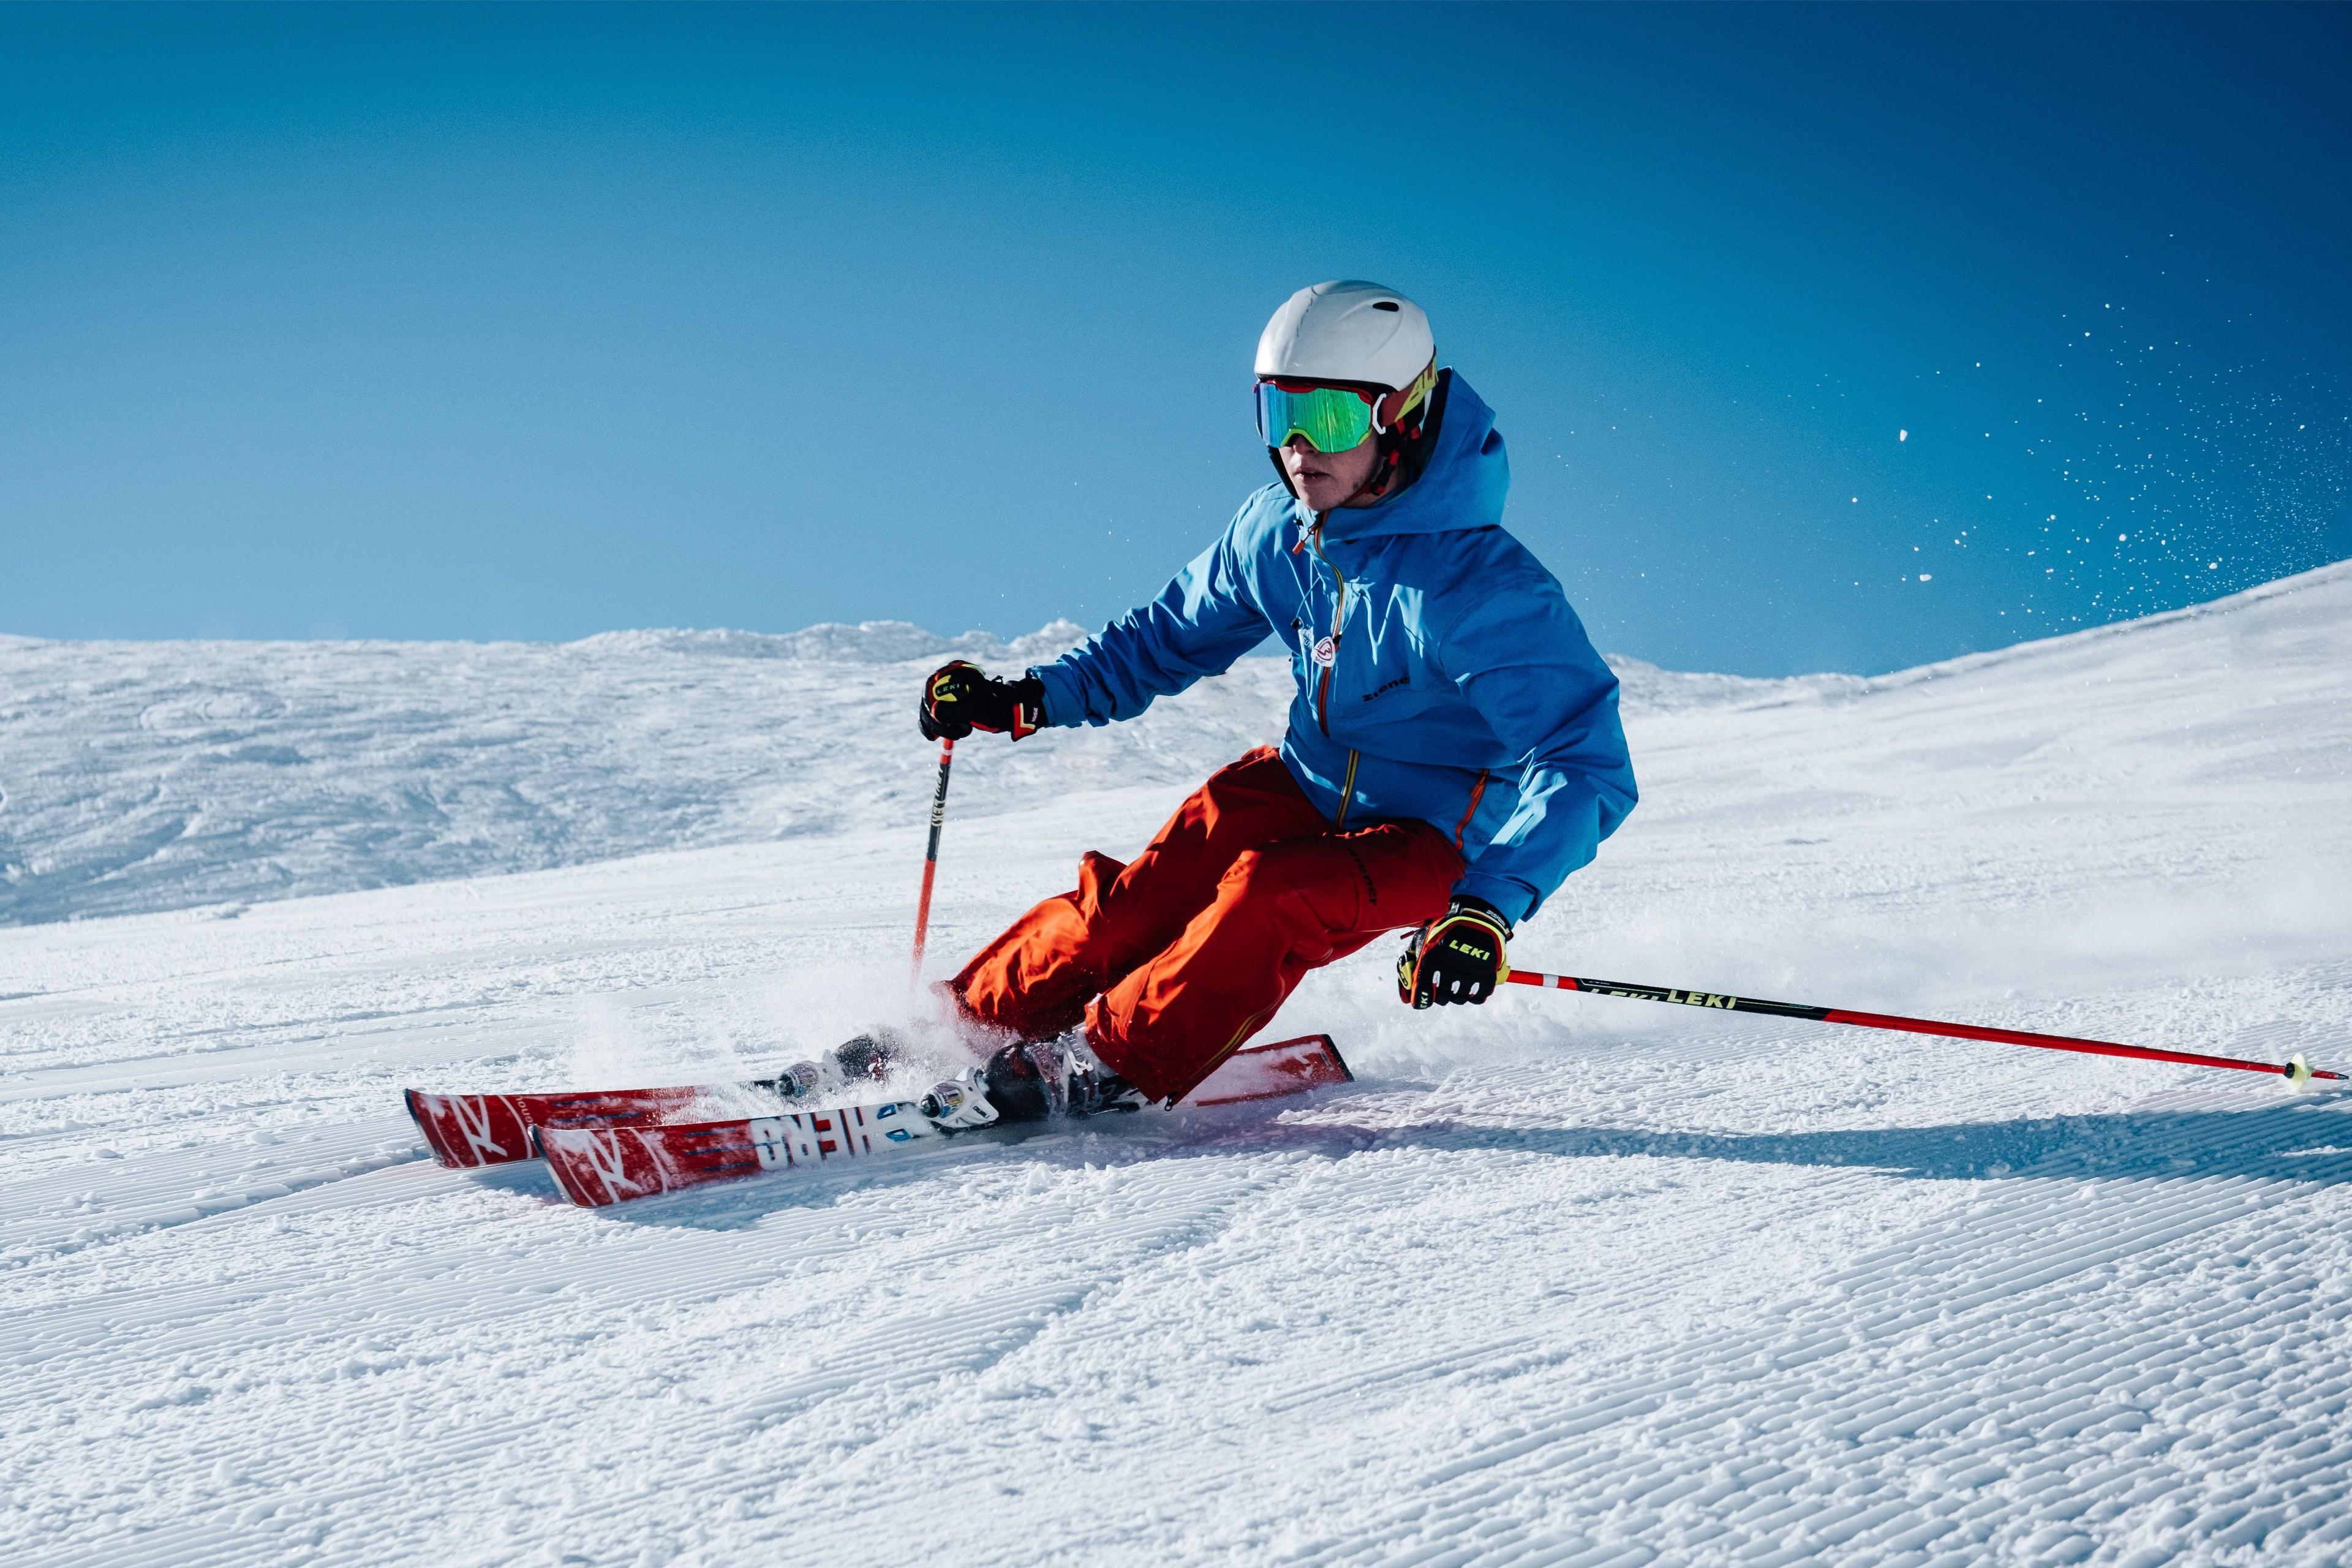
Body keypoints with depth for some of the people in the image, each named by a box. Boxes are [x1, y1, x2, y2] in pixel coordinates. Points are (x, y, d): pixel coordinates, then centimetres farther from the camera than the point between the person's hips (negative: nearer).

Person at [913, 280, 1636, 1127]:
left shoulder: (1479, 584, -29)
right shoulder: (1277, 529, -8)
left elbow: (1585, 766, -34)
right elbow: (1173, 634, 10)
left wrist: (1491, 906, -47)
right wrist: (1031, 696, -1)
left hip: (1431, 838, -5)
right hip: (1307, 782, 6)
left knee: (1270, 898, -32)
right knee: (1142, 902, -15)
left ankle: (1104, 1066, -20)